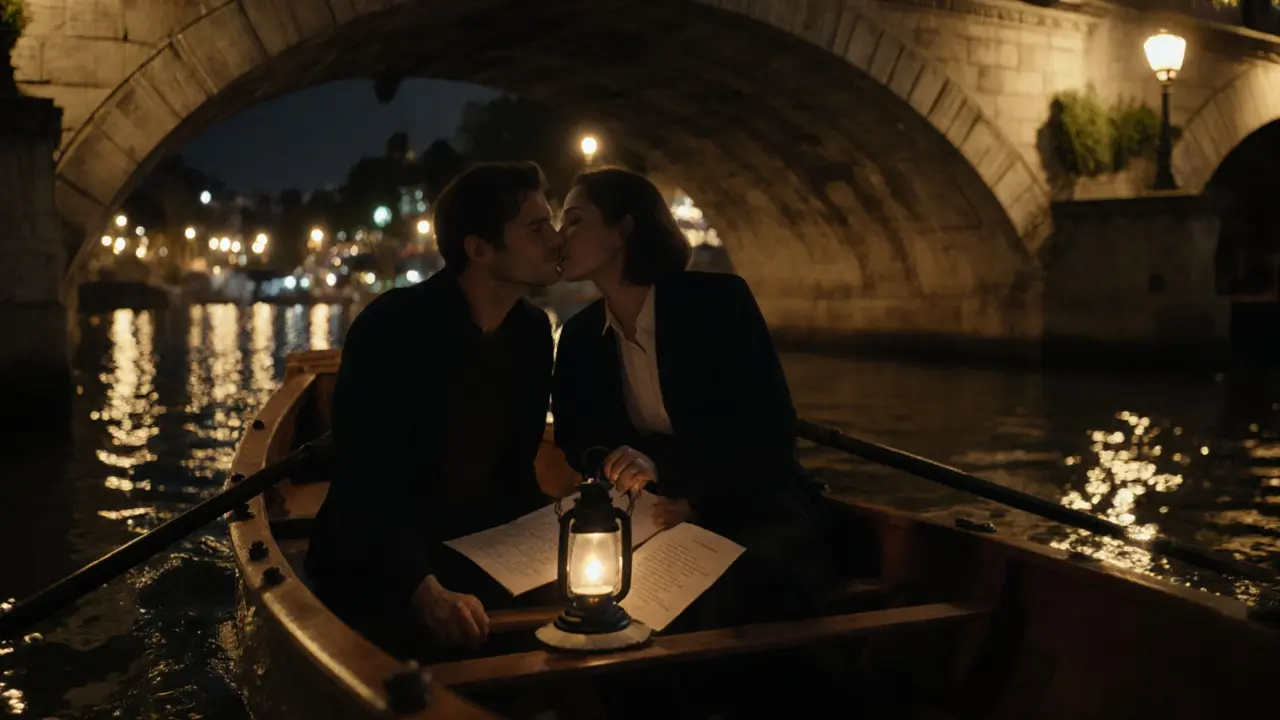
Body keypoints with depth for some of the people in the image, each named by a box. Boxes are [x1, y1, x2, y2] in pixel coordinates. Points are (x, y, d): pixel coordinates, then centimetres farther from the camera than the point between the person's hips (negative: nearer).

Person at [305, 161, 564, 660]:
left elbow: (514, 472, 10)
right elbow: (368, 478, -22)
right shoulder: (392, 327, -16)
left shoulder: (533, 332, 4)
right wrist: (426, 591, -35)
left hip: (478, 566, 6)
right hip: (377, 576, -6)